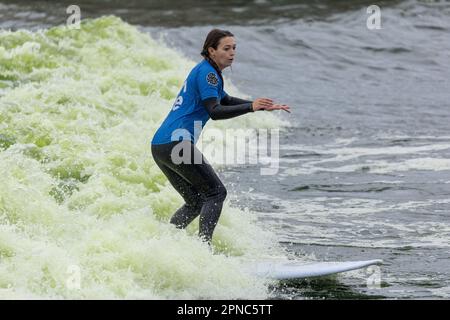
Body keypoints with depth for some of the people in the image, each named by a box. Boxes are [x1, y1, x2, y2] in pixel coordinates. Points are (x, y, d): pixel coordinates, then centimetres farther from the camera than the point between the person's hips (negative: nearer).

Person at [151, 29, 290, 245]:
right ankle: (203, 245, -15)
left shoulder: (205, 71, 22)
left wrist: (263, 106, 28)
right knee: (216, 192, -5)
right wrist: (251, 107, -28)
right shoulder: (206, 72, -9)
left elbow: (226, 101, 36)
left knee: (195, 202, 16)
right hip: (176, 143, -10)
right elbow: (215, 112, -20)